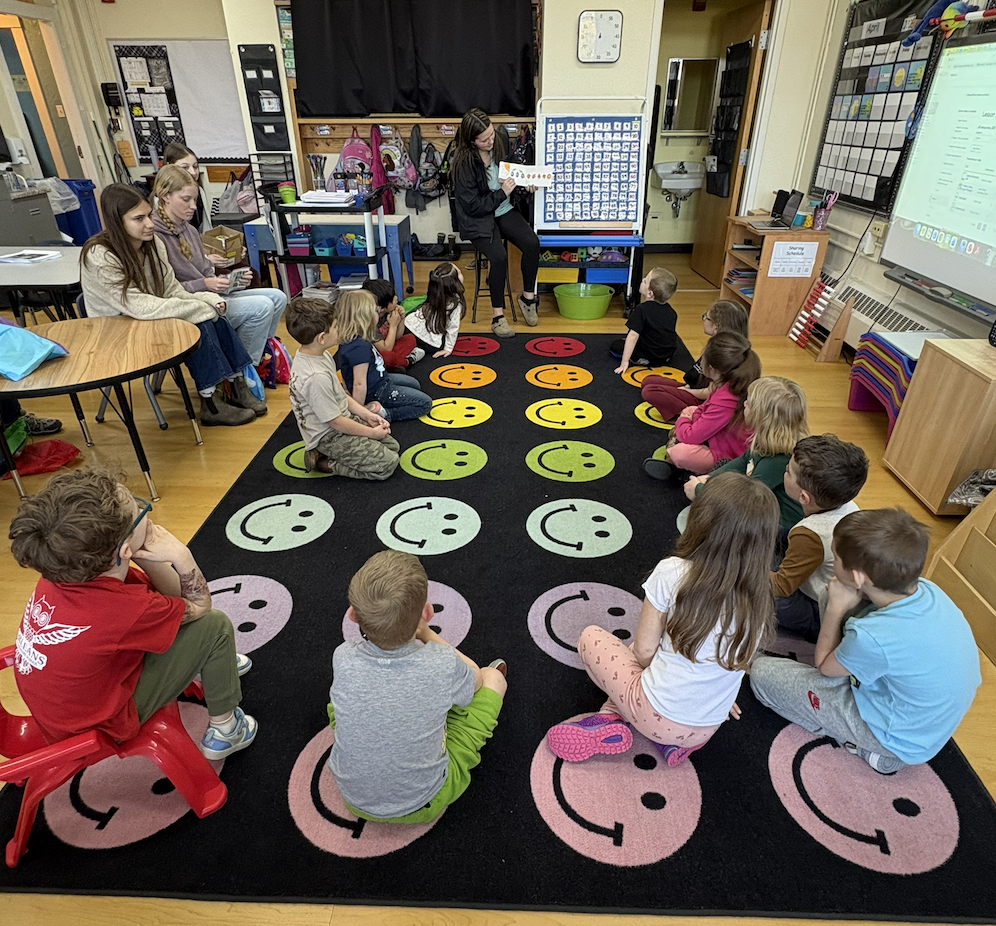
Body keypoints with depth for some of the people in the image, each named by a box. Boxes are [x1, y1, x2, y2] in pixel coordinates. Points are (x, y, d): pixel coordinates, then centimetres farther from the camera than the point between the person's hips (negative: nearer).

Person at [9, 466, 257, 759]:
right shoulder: (124, 610, -38)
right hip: (101, 723, -7)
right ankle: (223, 730, 10)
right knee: (215, 625, -9)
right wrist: (181, 556, -28)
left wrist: (147, 557, -24)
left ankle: (213, 663, 32)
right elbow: (200, 606, -16)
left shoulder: (64, 573, -16)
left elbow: (172, 593, -6)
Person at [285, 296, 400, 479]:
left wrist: (367, 414, 3)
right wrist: (372, 432, -11)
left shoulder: (320, 355, -2)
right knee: (388, 463, -12)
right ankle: (325, 463, -1)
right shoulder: (316, 377, -31)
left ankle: (328, 455, 11)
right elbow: (336, 422, -23)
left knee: (393, 445, 11)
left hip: (345, 418, 9)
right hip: (330, 437, -9)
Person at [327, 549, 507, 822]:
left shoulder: (343, 661, -25)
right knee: (492, 677, 7)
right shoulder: (443, 665, -29)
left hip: (355, 800, 2)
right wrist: (425, 632, 1)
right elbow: (474, 681, -2)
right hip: (424, 805, -1)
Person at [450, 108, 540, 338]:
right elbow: (473, 206, -19)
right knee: (499, 257, -30)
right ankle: (497, 315, -13)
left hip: (504, 210, 5)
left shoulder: (501, 140, -3)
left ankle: (528, 296, 1)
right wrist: (502, 193, -21)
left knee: (532, 243, -21)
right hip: (477, 219, -5)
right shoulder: (463, 161, -19)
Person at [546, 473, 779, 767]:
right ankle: (673, 738, 10)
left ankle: (611, 720, 2)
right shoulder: (759, 600, -9)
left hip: (658, 715, -4)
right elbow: (734, 663, 2)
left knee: (591, 637, 17)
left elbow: (643, 651, -13)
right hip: (707, 728, 4)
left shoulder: (672, 573, -22)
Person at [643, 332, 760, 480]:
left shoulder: (725, 401, -32)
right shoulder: (727, 385, -5)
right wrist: (689, 416, -7)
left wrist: (682, 421, -5)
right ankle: (670, 461, 4)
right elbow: (704, 409, 12)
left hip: (727, 459, -10)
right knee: (691, 410, 14)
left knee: (680, 453, -32)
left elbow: (690, 437, -26)